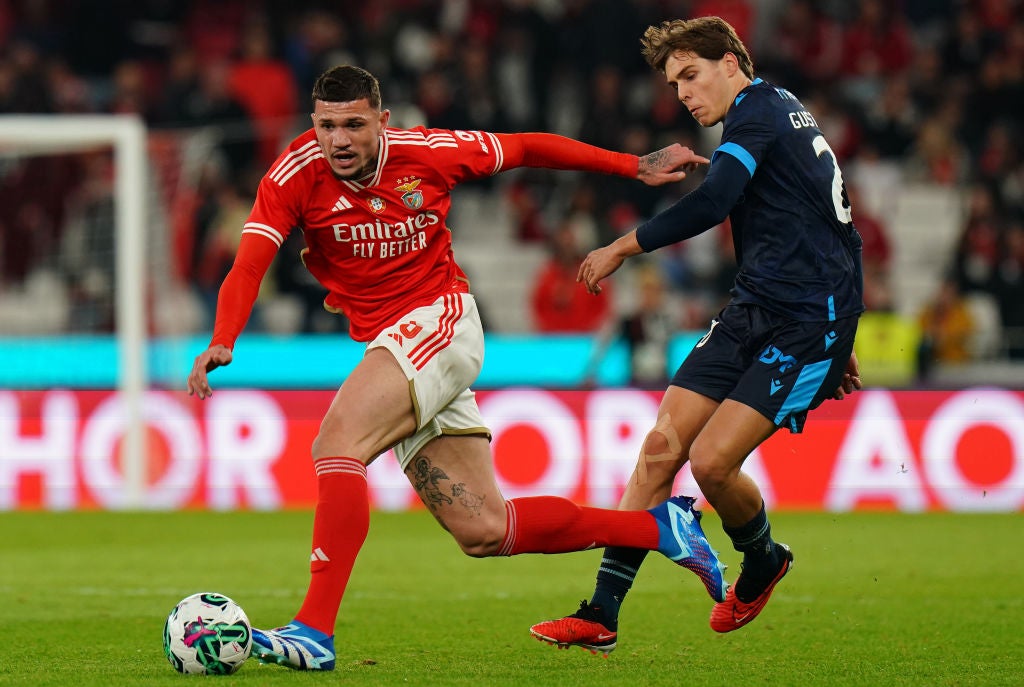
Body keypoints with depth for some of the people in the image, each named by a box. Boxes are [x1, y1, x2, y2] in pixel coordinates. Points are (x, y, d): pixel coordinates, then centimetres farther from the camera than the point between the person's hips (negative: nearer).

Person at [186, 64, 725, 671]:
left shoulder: (426, 152, -7)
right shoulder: (295, 176, -6)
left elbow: (525, 148, 8)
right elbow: (249, 265, -15)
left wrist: (636, 166, 14)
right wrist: (222, 343, -35)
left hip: (440, 321, -4)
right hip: (388, 343, 4)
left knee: (336, 444, -28)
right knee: (483, 532, 2)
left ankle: (315, 631, -30)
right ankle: (658, 527, 18)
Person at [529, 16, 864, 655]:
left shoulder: (758, 110, -10)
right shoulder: (785, 110, 20)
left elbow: (711, 202, -26)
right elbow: (833, 229, 26)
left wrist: (620, 249, -14)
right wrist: (840, 344, 30)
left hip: (809, 325, -10)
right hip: (753, 313, 10)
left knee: (712, 460, -17)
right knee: (663, 445, -2)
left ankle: (762, 562, 15)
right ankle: (602, 615, -2)